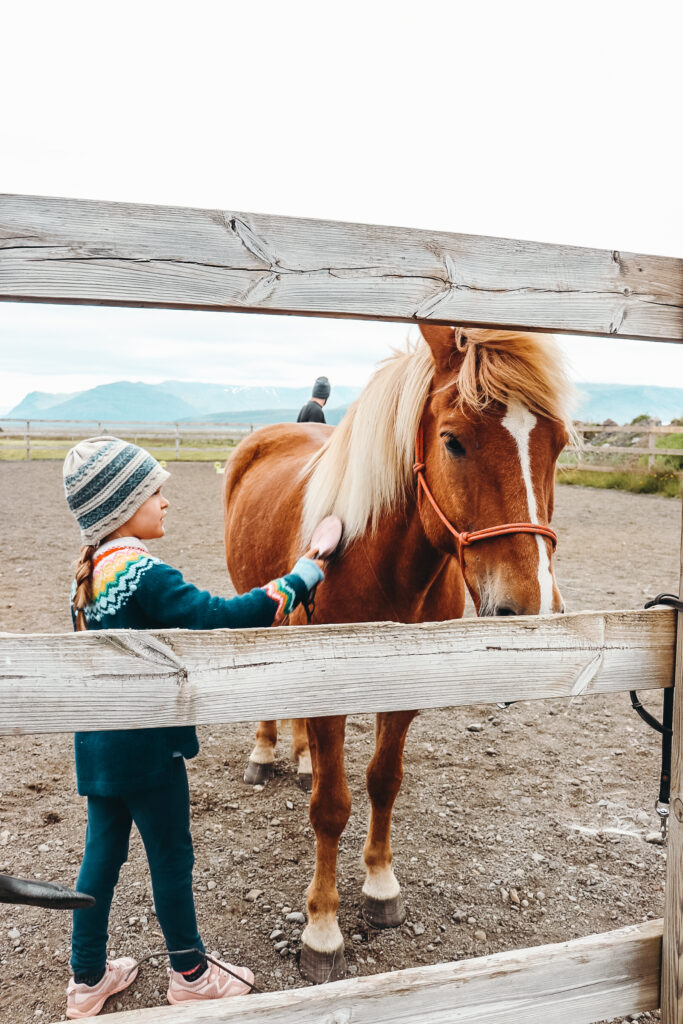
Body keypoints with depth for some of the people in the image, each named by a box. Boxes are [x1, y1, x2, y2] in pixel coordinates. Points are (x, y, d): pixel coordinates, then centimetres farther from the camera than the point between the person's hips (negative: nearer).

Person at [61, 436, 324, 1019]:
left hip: (97, 743, 8)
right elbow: (220, 616, -32)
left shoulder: (90, 569, 3)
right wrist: (306, 572, -27)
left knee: (102, 852, 20)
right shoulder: (144, 574, -25)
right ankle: (191, 975, 32)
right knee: (171, 856, 11)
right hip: (147, 746, -8)